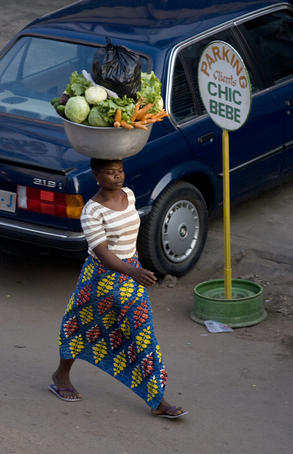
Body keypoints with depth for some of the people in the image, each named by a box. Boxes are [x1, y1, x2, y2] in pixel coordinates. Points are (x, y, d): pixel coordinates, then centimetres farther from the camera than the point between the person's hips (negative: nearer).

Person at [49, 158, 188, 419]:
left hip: (131, 273, 5)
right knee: (83, 327, 14)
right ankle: (62, 376, 40)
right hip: (102, 276, -5)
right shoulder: (92, 212, -19)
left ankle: (157, 401, 1)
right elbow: (102, 253, -28)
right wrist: (133, 273, -42)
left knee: (142, 334, 2)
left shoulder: (128, 195, 1)